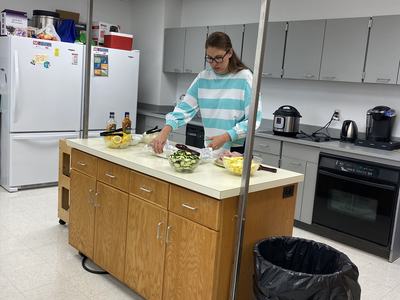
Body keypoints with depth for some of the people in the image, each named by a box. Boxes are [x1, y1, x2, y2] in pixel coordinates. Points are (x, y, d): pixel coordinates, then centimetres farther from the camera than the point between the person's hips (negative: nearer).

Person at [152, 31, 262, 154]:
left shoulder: (244, 77, -11)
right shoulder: (203, 77, 0)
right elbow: (185, 108, -5)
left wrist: (225, 137, -23)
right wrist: (165, 132, -20)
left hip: (238, 149, -3)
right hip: (210, 148, 4)